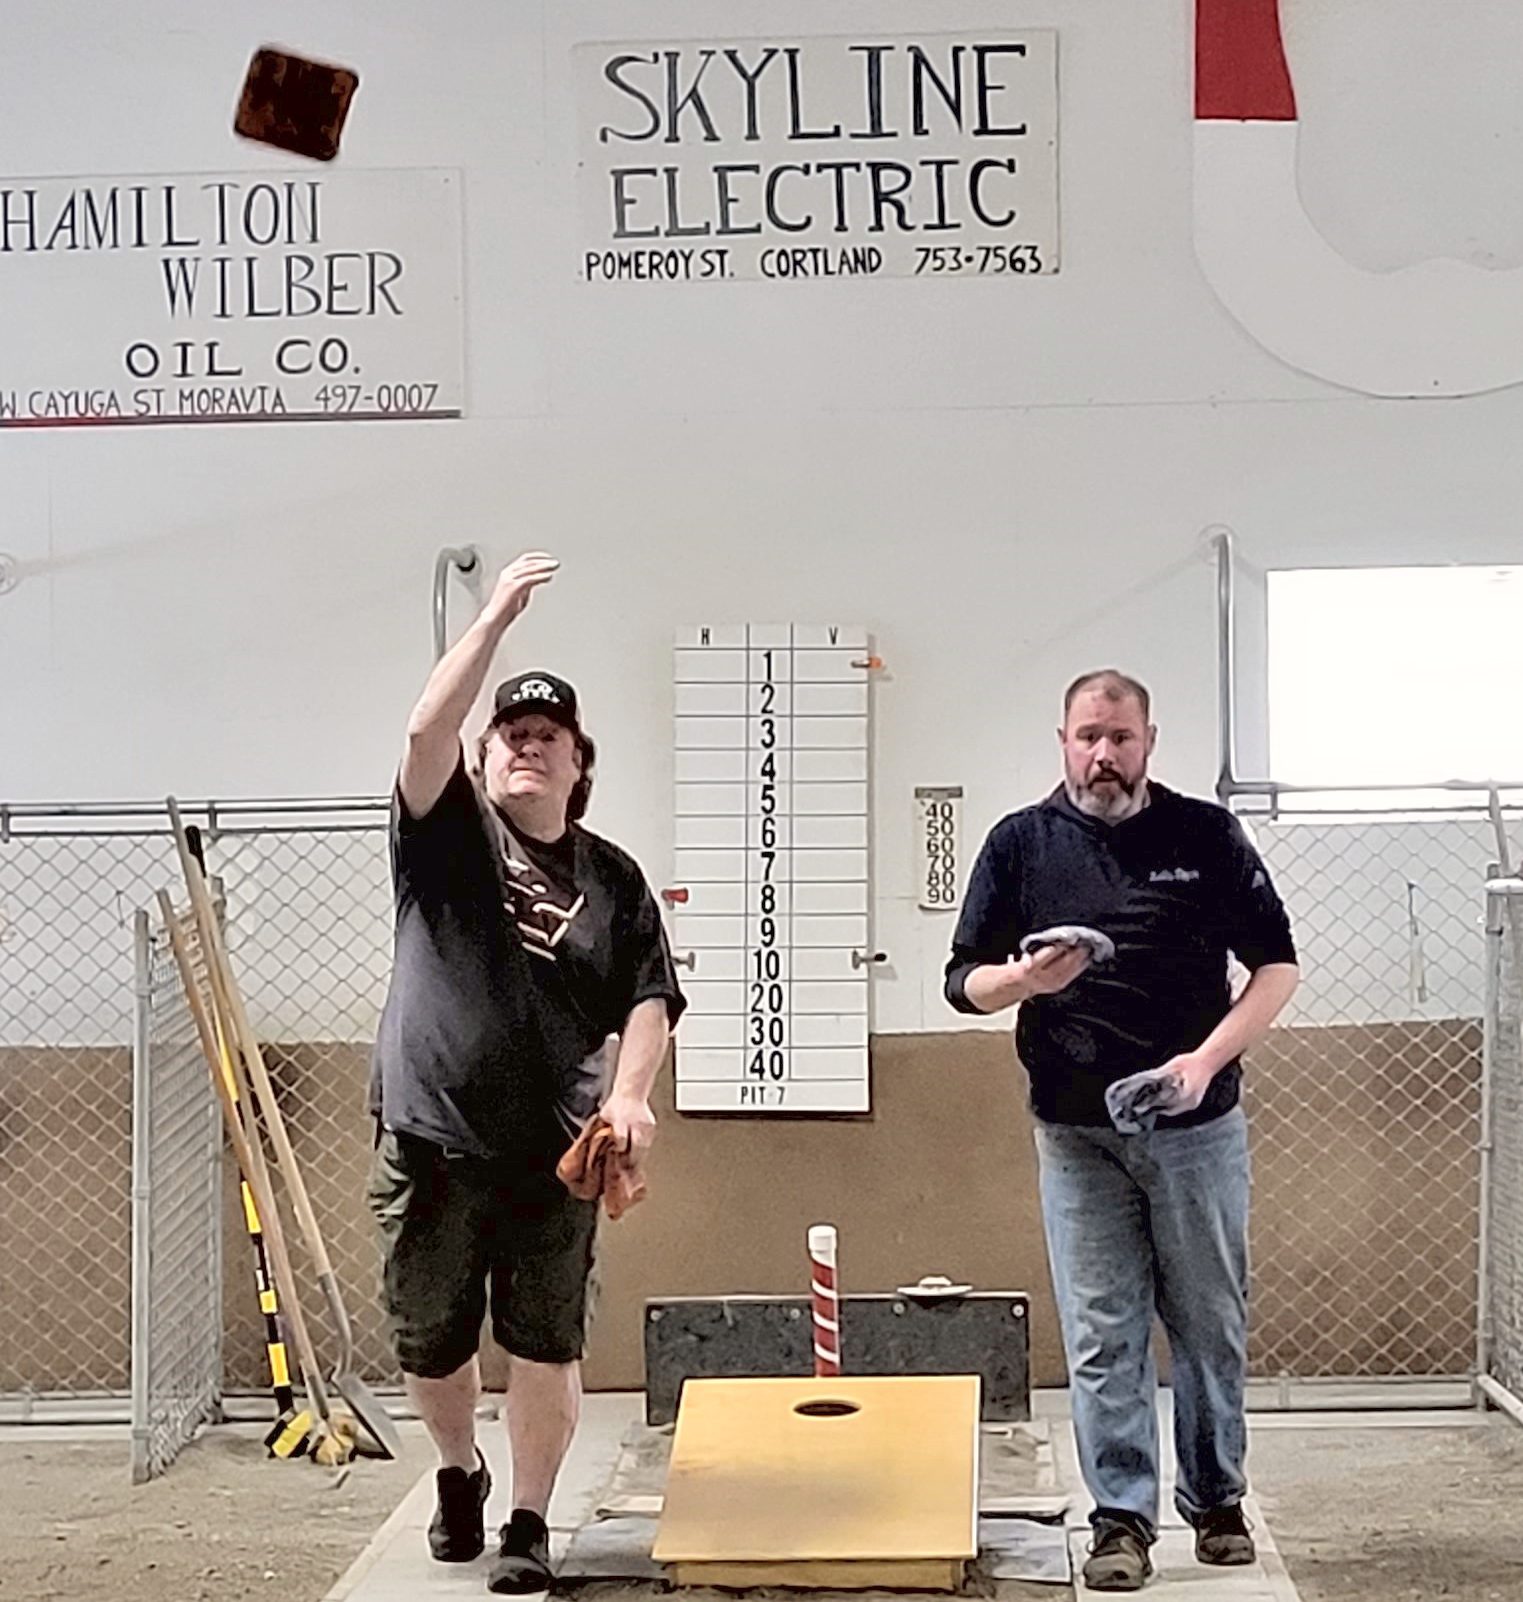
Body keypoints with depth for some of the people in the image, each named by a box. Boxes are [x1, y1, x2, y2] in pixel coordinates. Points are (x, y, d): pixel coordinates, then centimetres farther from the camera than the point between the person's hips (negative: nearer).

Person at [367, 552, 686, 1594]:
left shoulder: (613, 879, 7)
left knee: (547, 1345, 3)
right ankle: (459, 1474, 40)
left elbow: (650, 998, 3)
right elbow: (426, 731, -15)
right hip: (431, 1144, 0)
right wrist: (497, 618, -18)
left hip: (553, 1155, 0)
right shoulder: (446, 832, 3)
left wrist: (629, 1096, -14)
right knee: (428, 1344, 13)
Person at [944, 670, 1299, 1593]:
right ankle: (1123, 1520, 9)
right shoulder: (1021, 844, 3)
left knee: (1211, 1327, 9)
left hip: (1196, 1127, 0)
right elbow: (965, 982, 5)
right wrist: (1025, 980, -18)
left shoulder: (1206, 835, 1)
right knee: (1103, 1336, 1)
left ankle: (1218, 1502, 25)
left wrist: (1207, 1059, -12)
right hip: (1078, 1136, 0)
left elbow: (1277, 965, 2)